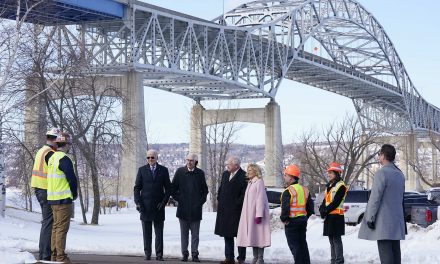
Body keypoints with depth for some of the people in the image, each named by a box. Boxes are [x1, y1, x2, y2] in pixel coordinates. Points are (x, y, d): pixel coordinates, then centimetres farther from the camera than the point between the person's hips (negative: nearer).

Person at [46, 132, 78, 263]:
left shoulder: (52, 158, 14)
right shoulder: (64, 159, -14)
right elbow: (72, 178, -16)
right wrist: (74, 193, 0)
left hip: (52, 198, 9)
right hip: (63, 198, -9)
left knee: (56, 227, 14)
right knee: (62, 228, -6)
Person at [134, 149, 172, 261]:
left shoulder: (163, 170, 5)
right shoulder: (142, 170, 6)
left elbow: (168, 188, 5)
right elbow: (137, 188, 6)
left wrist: (164, 202, -6)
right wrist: (138, 202, -5)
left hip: (158, 206, 0)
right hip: (145, 207, 0)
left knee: (159, 233, 0)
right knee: (146, 233, 4)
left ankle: (159, 255, 2)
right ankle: (147, 254, 10)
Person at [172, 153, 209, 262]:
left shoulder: (200, 173, 5)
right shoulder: (180, 172, 3)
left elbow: (205, 190, 13)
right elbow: (173, 187, 8)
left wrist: (201, 200, 3)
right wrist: (178, 198, 0)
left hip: (196, 208, 0)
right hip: (183, 208, 0)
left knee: (195, 234, 2)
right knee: (184, 233, 5)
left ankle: (195, 254, 7)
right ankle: (185, 254, 10)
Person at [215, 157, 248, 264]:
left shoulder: (244, 176, -11)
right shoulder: (225, 174, 14)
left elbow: (244, 194, -14)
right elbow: (221, 188, 21)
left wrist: (237, 204, -15)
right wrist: (219, 200, 10)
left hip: (236, 210, -7)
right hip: (224, 209, 7)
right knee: (227, 234, 11)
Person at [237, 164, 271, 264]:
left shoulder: (259, 182, -8)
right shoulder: (250, 183, 17)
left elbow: (260, 199, -14)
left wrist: (259, 215, -20)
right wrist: (246, 214, 16)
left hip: (256, 213, -8)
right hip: (249, 214, 8)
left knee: (258, 234, -7)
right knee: (252, 235, 7)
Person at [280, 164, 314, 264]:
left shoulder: (288, 191, -16)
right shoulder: (305, 190, 10)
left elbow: (285, 208, -22)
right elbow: (310, 206, 14)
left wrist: (284, 219, -9)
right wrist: (305, 217, 18)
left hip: (291, 222, -8)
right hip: (303, 220, 8)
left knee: (294, 246, -3)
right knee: (303, 244, 17)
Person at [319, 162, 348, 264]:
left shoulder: (341, 186, -10)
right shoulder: (329, 185, 19)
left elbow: (336, 202, -17)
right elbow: (325, 200, 16)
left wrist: (326, 210, -16)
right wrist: (322, 209, -1)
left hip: (336, 215, -9)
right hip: (329, 215, 9)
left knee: (336, 239, -9)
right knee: (331, 239, 12)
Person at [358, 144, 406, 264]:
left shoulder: (381, 173, -13)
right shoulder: (400, 174, 13)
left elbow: (375, 198, -15)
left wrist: (370, 218, -11)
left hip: (384, 221, -8)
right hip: (397, 221, 8)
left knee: (386, 254, -9)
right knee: (395, 251, 9)